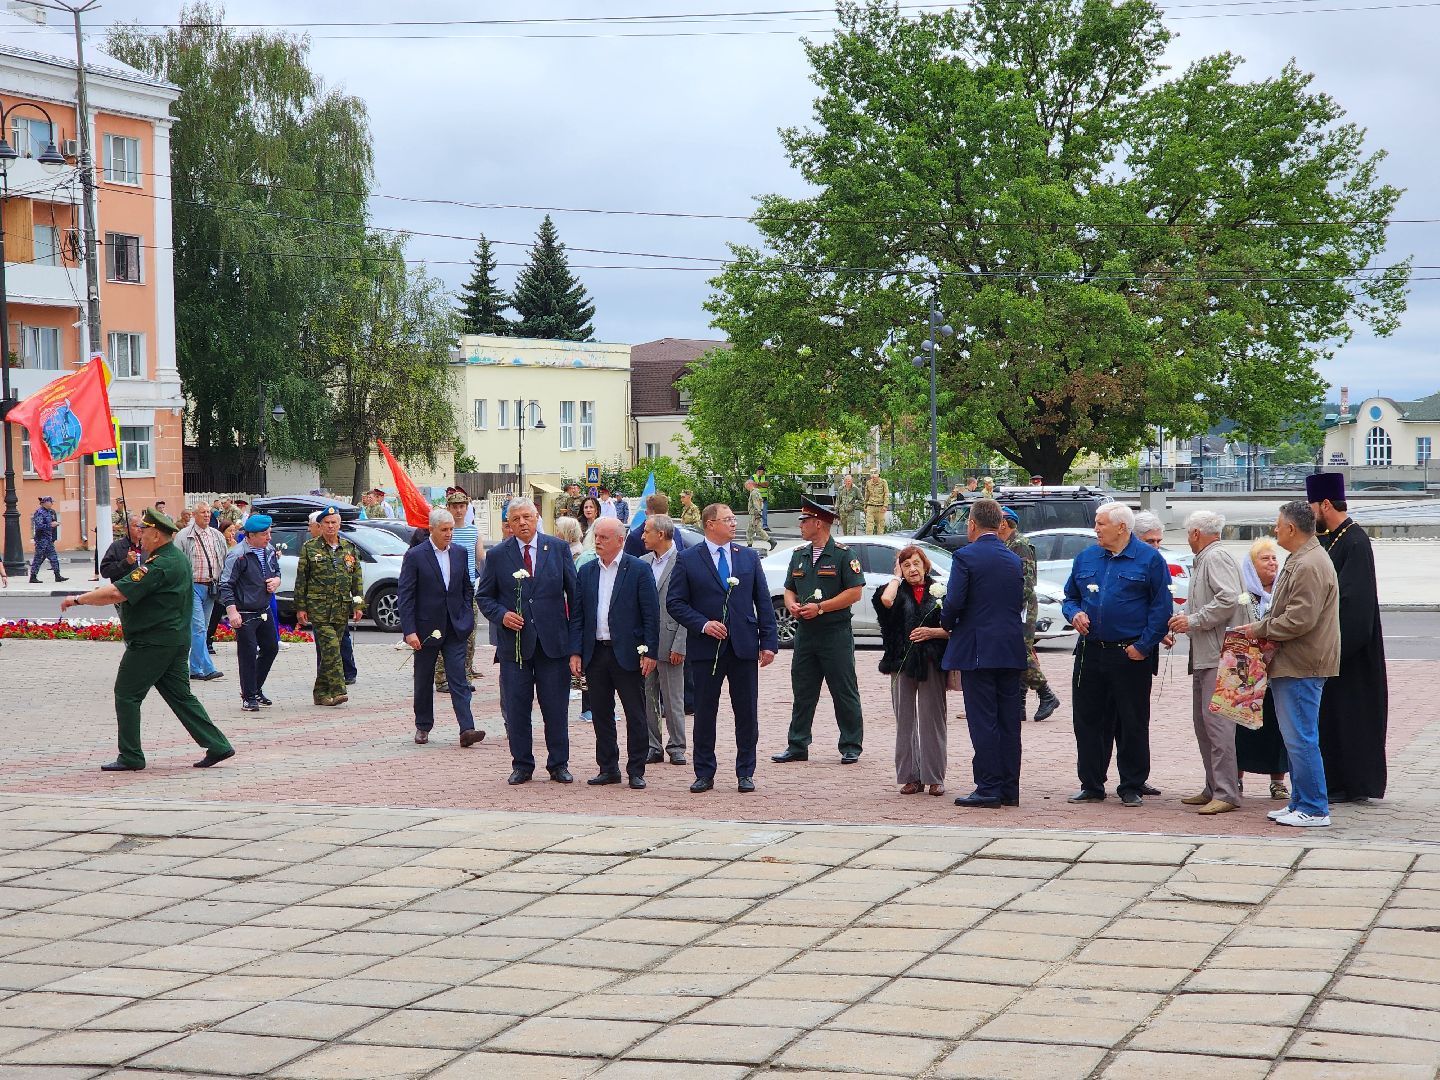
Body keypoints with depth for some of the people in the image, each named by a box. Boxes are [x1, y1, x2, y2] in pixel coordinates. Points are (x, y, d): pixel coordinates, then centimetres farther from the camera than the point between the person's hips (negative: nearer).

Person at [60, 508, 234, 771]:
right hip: (177, 639, 9)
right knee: (180, 695, 13)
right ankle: (218, 746, 8)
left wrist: (77, 599, -16)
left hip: (152, 642, -9)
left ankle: (130, 757, 5)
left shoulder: (159, 566, -20)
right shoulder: (179, 558, 12)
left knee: (126, 695, 1)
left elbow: (116, 593, -25)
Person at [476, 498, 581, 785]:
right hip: (515, 642, 0)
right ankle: (522, 765, 14)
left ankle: (559, 764, 16)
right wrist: (501, 615, -11)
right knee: (516, 708, 3)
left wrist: (576, 639, 0)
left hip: (554, 642, 0)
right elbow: (483, 596, 10)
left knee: (556, 708, 4)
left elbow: (574, 593, 6)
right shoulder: (497, 556, 3)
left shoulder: (558, 549, 4)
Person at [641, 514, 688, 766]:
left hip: (669, 642, -5)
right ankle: (651, 747, 15)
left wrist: (679, 646, -14)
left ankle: (676, 747, 11)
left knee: (673, 699, 1)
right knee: (647, 697, 8)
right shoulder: (642, 563, 11)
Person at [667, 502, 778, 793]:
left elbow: (763, 602, 9)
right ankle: (704, 774, 13)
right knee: (705, 713, 4)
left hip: (744, 647, 2)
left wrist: (769, 642, 1)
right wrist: (702, 624, -14)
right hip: (706, 648, -2)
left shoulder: (749, 557, 10)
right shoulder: (687, 560, 1)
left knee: (747, 713, 4)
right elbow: (675, 603, -1)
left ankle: (745, 773, 13)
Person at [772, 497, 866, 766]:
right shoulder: (799, 555, 14)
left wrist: (820, 608, -16)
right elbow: (789, 589, 21)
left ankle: (851, 748, 7)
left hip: (836, 635, -6)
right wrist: (792, 605, -3)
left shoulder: (843, 555, -6)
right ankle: (797, 746, 15)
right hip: (805, 632, 6)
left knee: (845, 693, 0)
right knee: (802, 692, 8)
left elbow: (855, 592, -11)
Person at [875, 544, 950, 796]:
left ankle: (935, 778, 3)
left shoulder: (939, 591, 8)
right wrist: (897, 577, -1)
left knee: (932, 719, -1)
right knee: (905, 721, 3)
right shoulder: (899, 591, 9)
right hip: (903, 662, 1)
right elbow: (886, 600, -17)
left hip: (932, 663, -1)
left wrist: (933, 632, -11)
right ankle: (910, 777, 9)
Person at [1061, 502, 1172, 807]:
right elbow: (1069, 597, 21)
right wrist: (1075, 614, -1)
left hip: (1130, 654, -5)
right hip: (1090, 652, 5)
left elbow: (1161, 607, -5)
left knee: (1132, 723, 1)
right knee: (1088, 721, 7)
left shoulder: (1149, 559, -3)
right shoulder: (1085, 559, 12)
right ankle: (1091, 785, 16)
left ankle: (1132, 788, 10)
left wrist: (1144, 645, -12)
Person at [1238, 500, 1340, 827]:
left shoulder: (1309, 566, -19)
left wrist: (1261, 630, -11)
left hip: (1301, 666, -11)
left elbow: (1300, 619, -24)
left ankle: (1314, 810, -3)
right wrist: (1262, 627, 6)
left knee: (1301, 739, -7)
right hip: (1294, 665, 11)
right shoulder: (1301, 560, 17)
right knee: (1295, 737, 15)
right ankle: (1300, 803, 22)